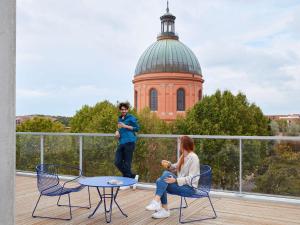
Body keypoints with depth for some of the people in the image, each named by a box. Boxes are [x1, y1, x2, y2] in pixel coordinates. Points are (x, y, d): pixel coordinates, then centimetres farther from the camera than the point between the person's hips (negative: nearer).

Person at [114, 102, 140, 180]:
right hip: (121, 143, 7)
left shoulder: (131, 117, 0)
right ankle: (132, 176, 13)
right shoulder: (119, 118, 20)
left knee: (127, 163, -3)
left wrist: (125, 126, -11)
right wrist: (117, 131, 8)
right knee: (117, 162, 1)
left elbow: (137, 128, -4)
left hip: (129, 142, -7)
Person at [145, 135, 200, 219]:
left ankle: (156, 201, -29)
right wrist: (169, 165, -1)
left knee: (166, 174, -26)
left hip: (189, 188, -8)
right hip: (182, 184, 8)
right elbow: (176, 168, 20)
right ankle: (164, 210, -13)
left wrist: (176, 180, -29)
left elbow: (191, 178, -20)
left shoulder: (193, 157, -15)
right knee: (160, 181, -15)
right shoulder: (183, 156, 11)